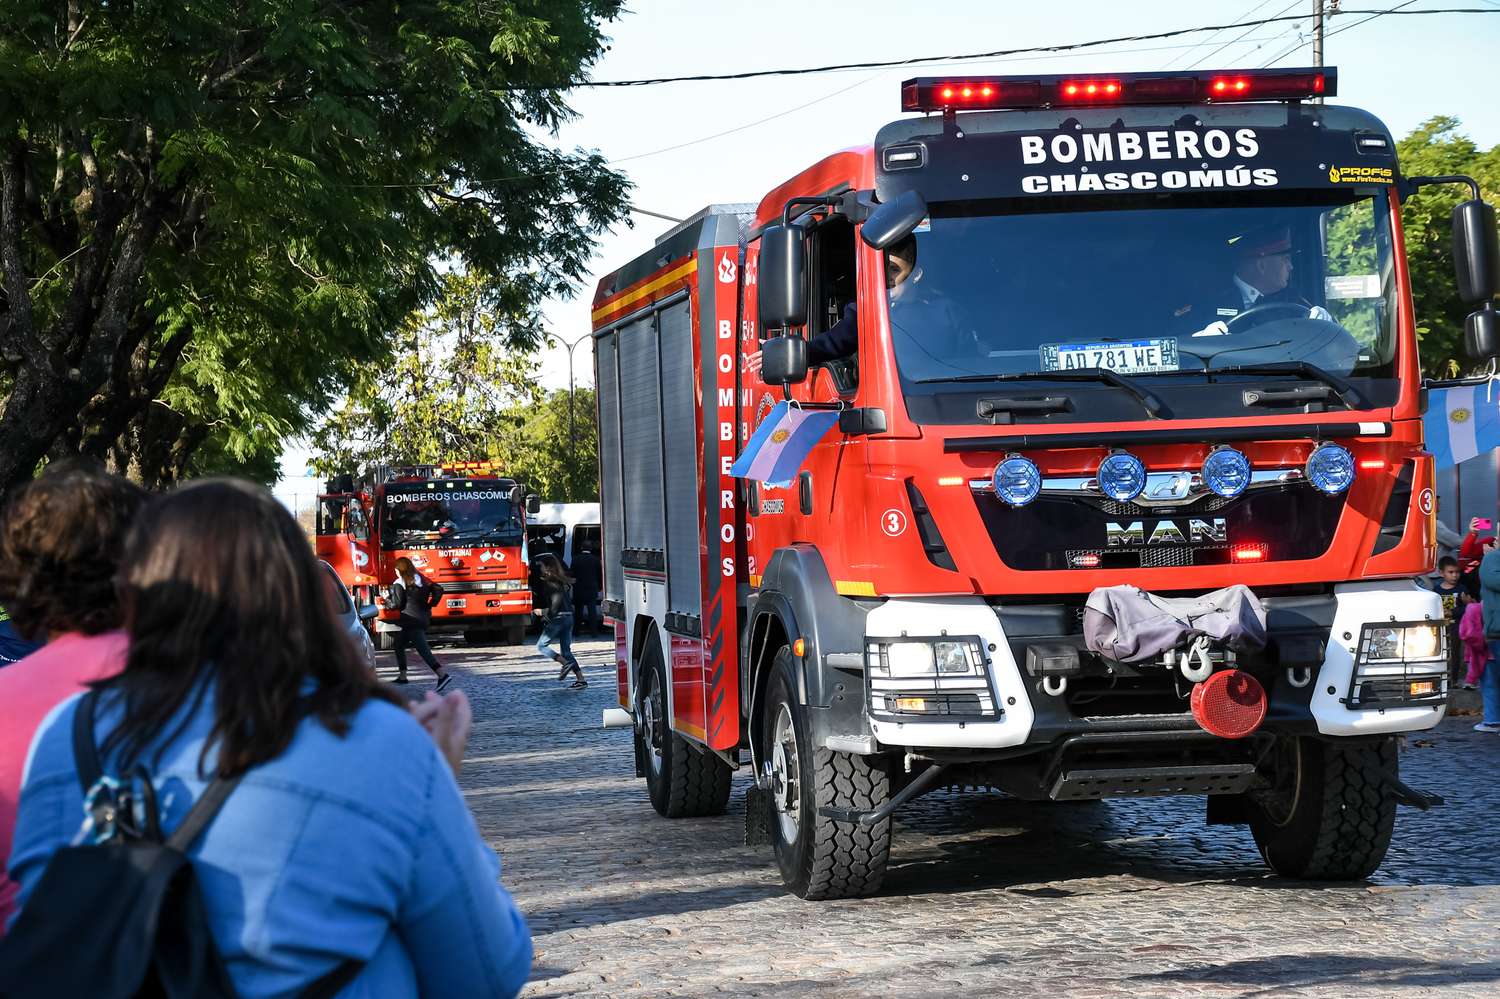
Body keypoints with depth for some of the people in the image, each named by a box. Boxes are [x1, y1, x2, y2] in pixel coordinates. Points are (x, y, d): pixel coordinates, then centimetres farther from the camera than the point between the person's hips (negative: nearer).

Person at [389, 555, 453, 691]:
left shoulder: (399, 584, -6)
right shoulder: (422, 579, 13)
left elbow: (398, 604, -9)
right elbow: (438, 590, 4)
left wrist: (387, 604, 11)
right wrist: (430, 605, 8)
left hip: (411, 620, -8)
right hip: (424, 618, 8)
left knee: (423, 650, -14)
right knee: (399, 644, 22)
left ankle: (443, 674, -27)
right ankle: (402, 676, 26)